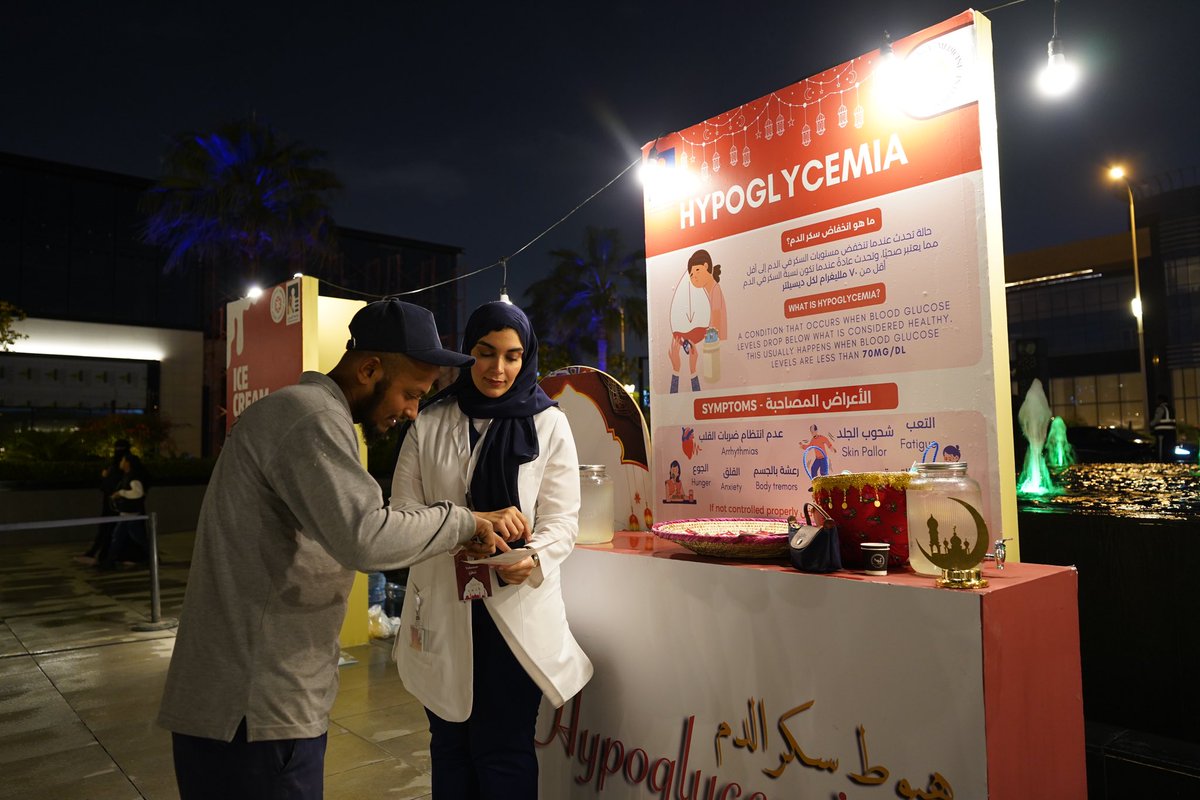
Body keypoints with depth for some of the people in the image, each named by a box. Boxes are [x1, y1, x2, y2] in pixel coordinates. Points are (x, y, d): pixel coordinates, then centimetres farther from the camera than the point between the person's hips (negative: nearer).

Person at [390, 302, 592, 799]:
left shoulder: (549, 425, -1)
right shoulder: (428, 425, 3)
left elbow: (562, 520, -5)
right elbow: (403, 514, -3)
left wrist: (533, 560, -27)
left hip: (517, 608, -2)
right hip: (442, 608, 2)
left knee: (504, 750, 6)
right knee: (450, 745, 16)